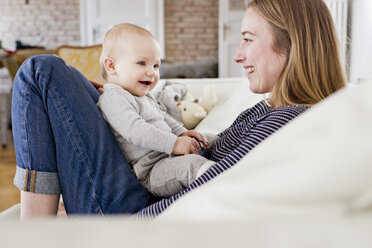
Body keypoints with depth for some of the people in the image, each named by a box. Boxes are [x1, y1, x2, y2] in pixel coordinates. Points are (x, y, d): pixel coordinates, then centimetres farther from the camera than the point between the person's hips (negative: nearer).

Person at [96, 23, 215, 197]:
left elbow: (163, 117, 31)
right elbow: (135, 130, -28)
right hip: (151, 172, -11)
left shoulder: (144, 97, 19)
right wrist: (174, 143, -29)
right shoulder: (114, 98, -15)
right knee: (191, 164, -34)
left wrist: (182, 133, 13)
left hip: (169, 154, 11)